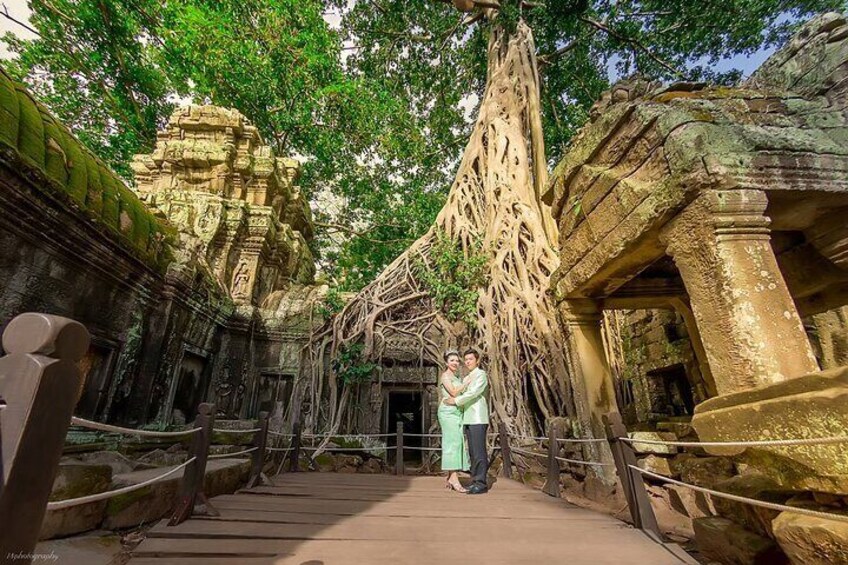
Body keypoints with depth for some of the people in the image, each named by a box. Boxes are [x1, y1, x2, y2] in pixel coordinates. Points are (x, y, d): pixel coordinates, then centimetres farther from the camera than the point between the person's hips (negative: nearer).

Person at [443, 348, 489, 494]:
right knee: (472, 452, 11)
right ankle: (475, 481, 19)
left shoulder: (481, 375, -5)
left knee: (479, 451, -6)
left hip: (478, 419, -8)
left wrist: (455, 401, -12)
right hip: (468, 419, 8)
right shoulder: (467, 378, 20)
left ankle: (481, 483, 0)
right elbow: (464, 395, 22)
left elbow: (473, 393, -16)